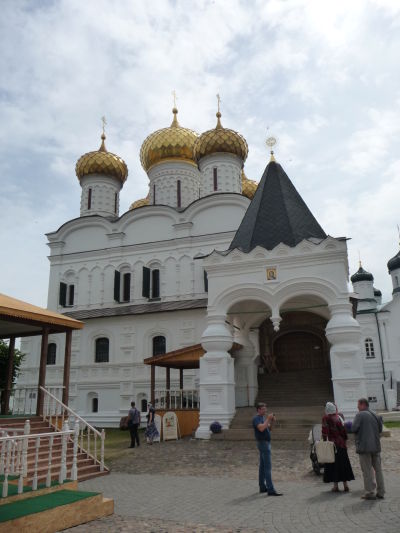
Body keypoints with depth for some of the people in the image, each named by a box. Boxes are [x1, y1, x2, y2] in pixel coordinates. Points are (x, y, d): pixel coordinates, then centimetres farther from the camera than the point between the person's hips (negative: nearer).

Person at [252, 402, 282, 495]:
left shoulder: (263, 417, 15)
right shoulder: (256, 418, -14)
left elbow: (268, 428, 15)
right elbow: (261, 428, -29)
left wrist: (272, 422, -1)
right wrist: (268, 419, -24)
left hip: (266, 443, 10)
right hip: (263, 443, -10)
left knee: (262, 466, 13)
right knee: (267, 467, -12)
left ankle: (262, 487, 19)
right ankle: (271, 490, -13)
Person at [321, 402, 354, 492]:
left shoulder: (326, 418, -10)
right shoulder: (339, 417, 3)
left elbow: (325, 431, -15)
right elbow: (344, 430, 3)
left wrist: (325, 441, -8)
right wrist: (344, 440, 12)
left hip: (333, 443, -4)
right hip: (342, 444, 4)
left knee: (333, 465, 4)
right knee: (343, 464, 13)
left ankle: (336, 486, 6)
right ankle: (345, 485, 16)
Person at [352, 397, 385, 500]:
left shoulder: (360, 415, -12)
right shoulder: (375, 415, 9)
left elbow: (354, 429, -17)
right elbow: (380, 429, 13)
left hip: (364, 446, -6)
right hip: (376, 446, 7)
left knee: (367, 471, 1)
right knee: (378, 469, 14)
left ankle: (370, 492, 3)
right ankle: (380, 492, 19)